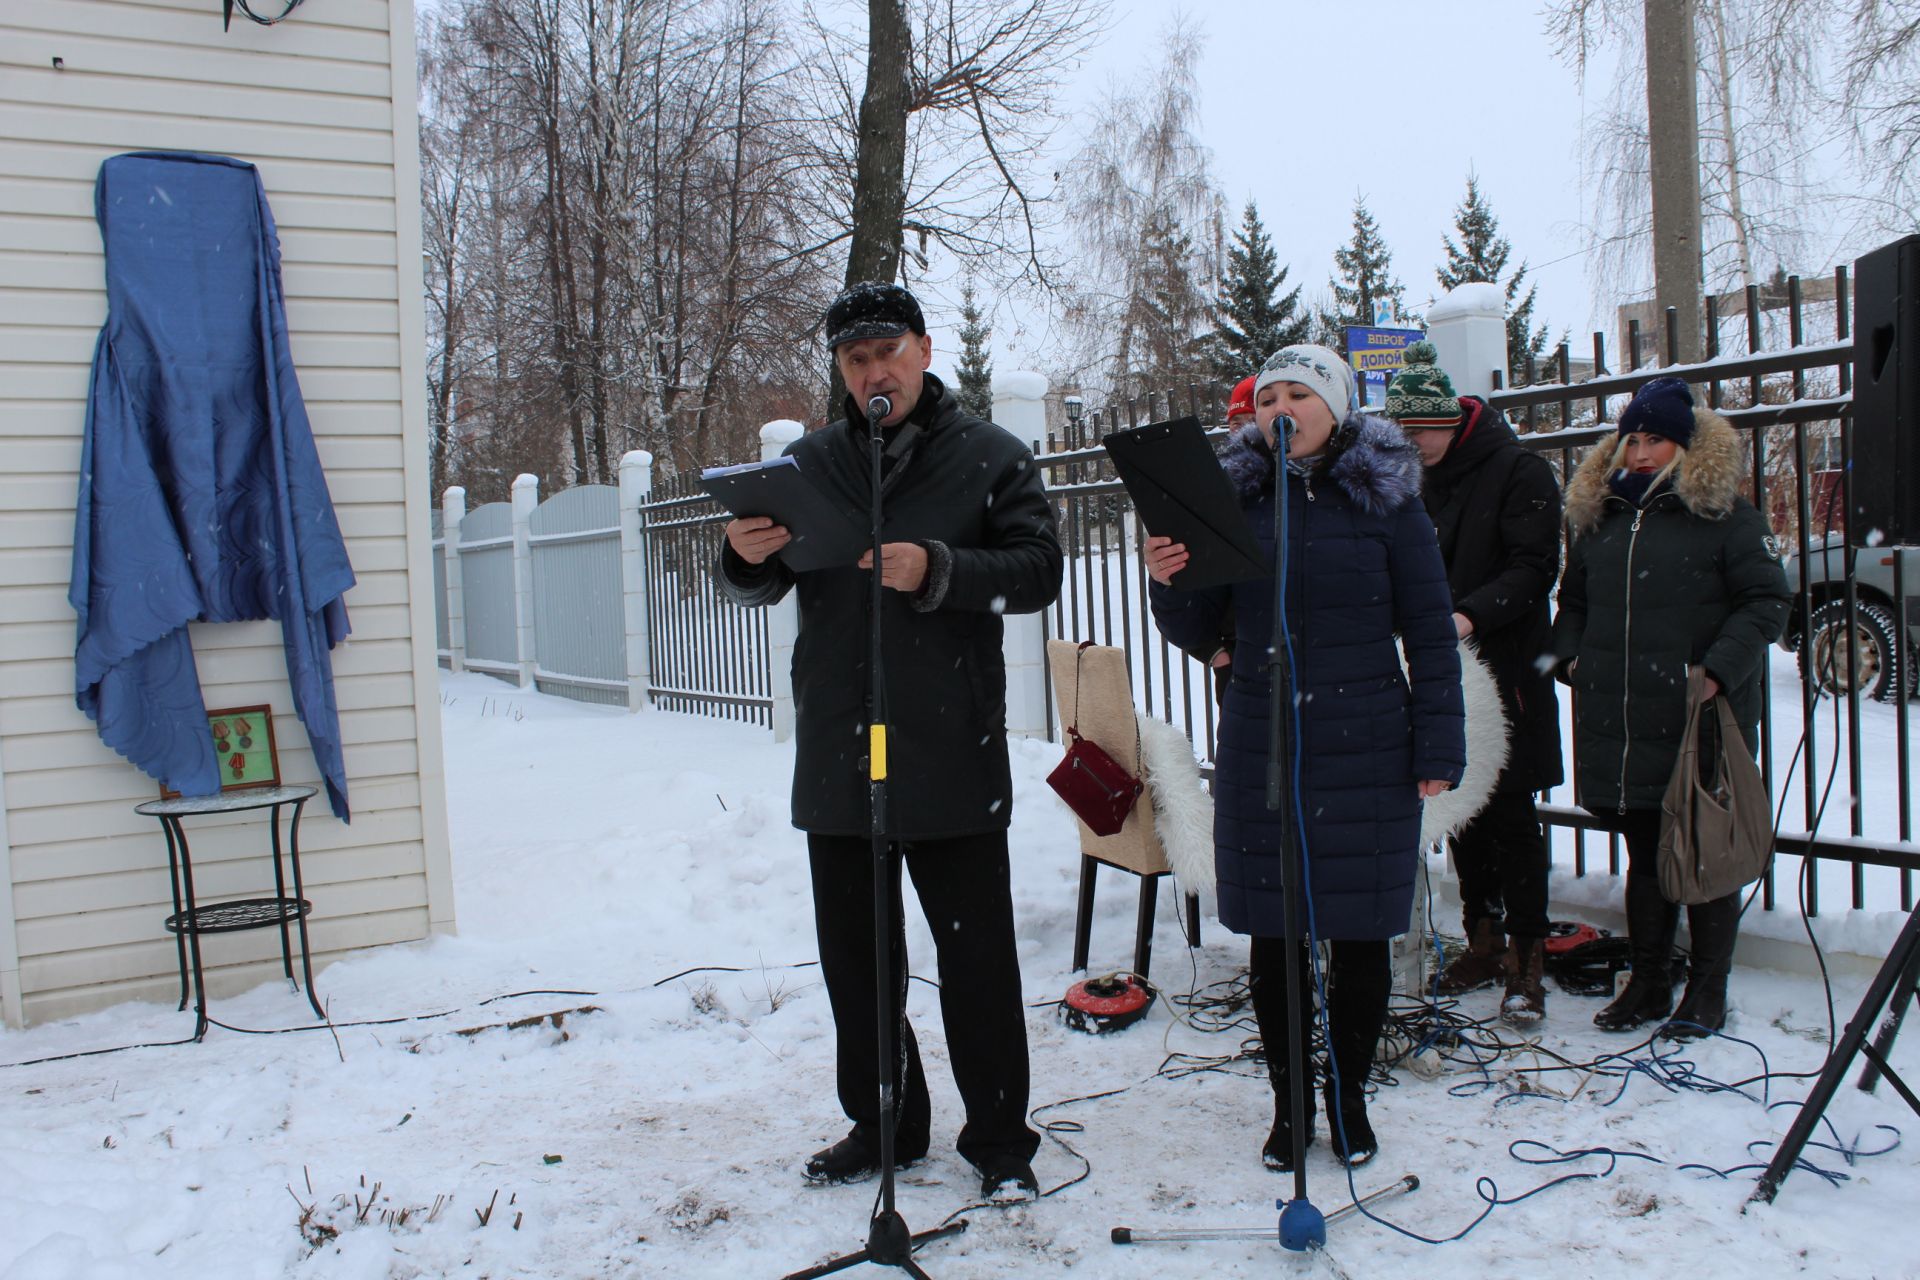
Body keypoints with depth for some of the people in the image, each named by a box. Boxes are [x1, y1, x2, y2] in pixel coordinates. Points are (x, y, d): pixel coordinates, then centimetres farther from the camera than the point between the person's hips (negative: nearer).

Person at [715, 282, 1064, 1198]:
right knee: (854, 950, 14)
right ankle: (881, 1125, 31)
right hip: (835, 752, 4)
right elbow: (758, 585, 8)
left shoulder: (989, 458, 2)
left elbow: (1038, 568, -6)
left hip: (952, 754, -4)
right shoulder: (810, 462, 11)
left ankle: (999, 1137, 20)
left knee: (976, 953, 4)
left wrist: (936, 571, -21)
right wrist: (748, 557, -16)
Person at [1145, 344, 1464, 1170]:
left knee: (1360, 932, 8)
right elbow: (1197, 635, 7)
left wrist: (1438, 749, -3)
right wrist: (1169, 583, -13)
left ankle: (1349, 1097, 28)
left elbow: (1431, 638, 1)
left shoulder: (1387, 502, 0)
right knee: (1272, 934, 8)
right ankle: (1289, 1101, 25)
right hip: (1259, 752, 2)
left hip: (1365, 753, -1)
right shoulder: (1237, 499, 4)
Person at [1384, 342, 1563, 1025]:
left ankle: (1528, 960, 6)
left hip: (1504, 669, -6)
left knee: (1510, 816, -3)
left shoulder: (1520, 470, -6)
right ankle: (1484, 942, 23)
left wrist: (1472, 615, -27)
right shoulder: (1422, 480, 13)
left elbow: (1534, 570, -14)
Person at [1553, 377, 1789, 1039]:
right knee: (1644, 854, 14)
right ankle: (1647, 981, 25)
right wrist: (1570, 655, 5)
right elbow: (1573, 599, 21)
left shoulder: (1725, 514, -4)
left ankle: (1708, 988, 17)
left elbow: (1766, 602, -6)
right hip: (1617, 723, 5)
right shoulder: (1599, 516, 12)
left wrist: (1720, 669, -17)